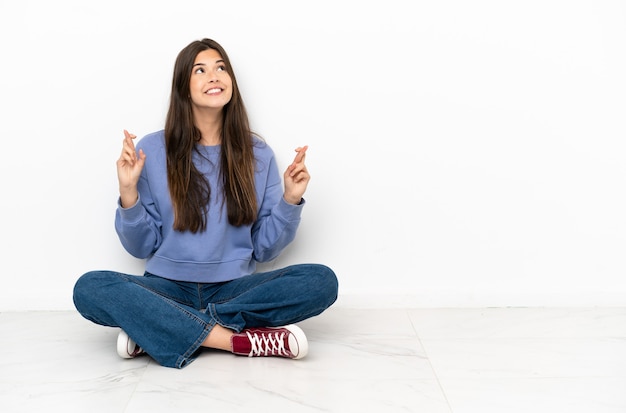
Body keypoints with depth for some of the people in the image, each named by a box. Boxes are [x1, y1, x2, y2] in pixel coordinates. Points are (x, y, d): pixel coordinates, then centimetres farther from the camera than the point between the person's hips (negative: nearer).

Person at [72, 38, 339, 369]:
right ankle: (238, 340, -30)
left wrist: (290, 200, -9)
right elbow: (140, 247, 2)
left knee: (322, 281, -25)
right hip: (168, 288, -1)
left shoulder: (257, 153, 3)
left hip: (234, 288, 2)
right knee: (89, 289, -29)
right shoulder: (152, 150, -1)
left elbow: (265, 249, 5)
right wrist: (128, 194, -13)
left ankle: (153, 329, -23)